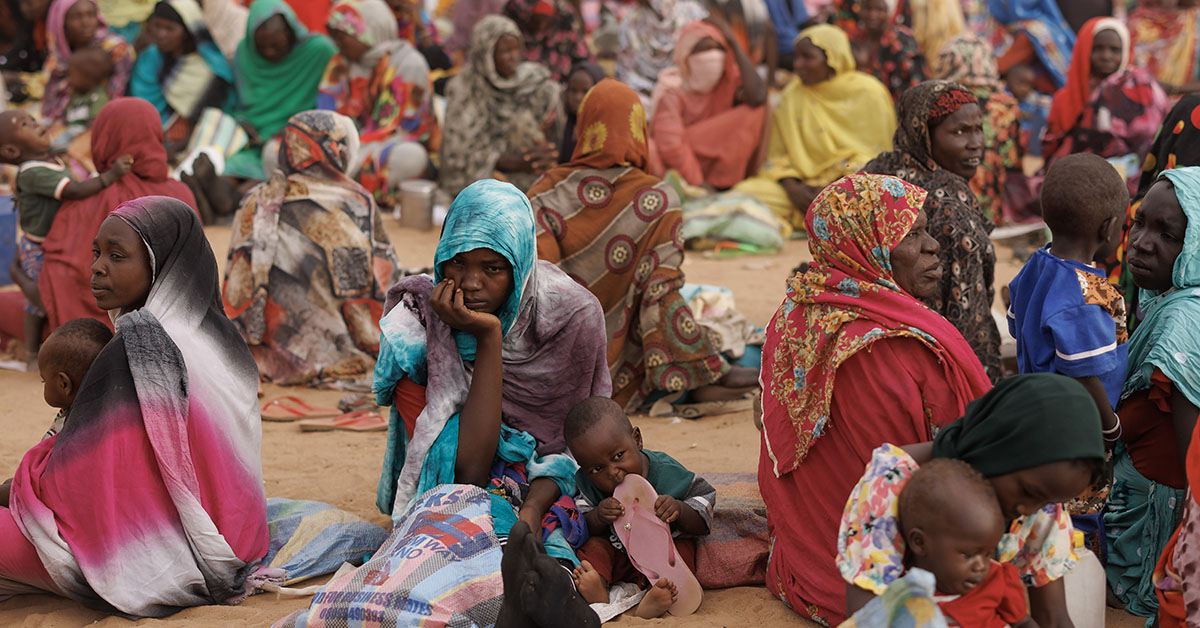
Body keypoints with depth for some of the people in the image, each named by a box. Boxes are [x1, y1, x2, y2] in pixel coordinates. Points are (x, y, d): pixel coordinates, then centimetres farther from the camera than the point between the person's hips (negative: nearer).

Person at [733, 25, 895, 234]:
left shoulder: (868, 93, -1)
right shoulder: (792, 95, 10)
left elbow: (876, 158, -3)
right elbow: (779, 155, 11)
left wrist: (831, 187, -16)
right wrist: (791, 187, -10)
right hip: (804, 183, 4)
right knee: (746, 191, -21)